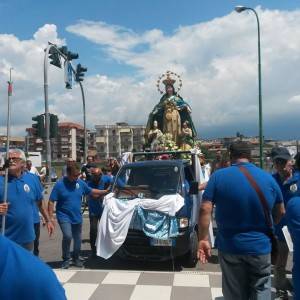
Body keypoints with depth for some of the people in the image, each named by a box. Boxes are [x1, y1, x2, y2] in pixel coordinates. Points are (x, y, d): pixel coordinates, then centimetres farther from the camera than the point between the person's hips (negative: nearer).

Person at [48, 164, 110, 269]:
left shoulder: (80, 183, -2)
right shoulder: (59, 184, -14)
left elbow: (91, 191, 12)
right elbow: (51, 202, -11)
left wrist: (106, 191, 7)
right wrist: (51, 217, -16)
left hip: (77, 217, 4)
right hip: (64, 216, -4)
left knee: (78, 239, 12)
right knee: (67, 236, -20)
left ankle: (76, 258, 34)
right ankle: (66, 259, 2)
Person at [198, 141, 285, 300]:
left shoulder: (218, 176, -9)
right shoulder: (268, 178, -1)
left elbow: (205, 209, -15)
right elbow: (280, 212, 8)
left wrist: (203, 239, -9)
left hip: (230, 246, -1)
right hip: (260, 246, 1)